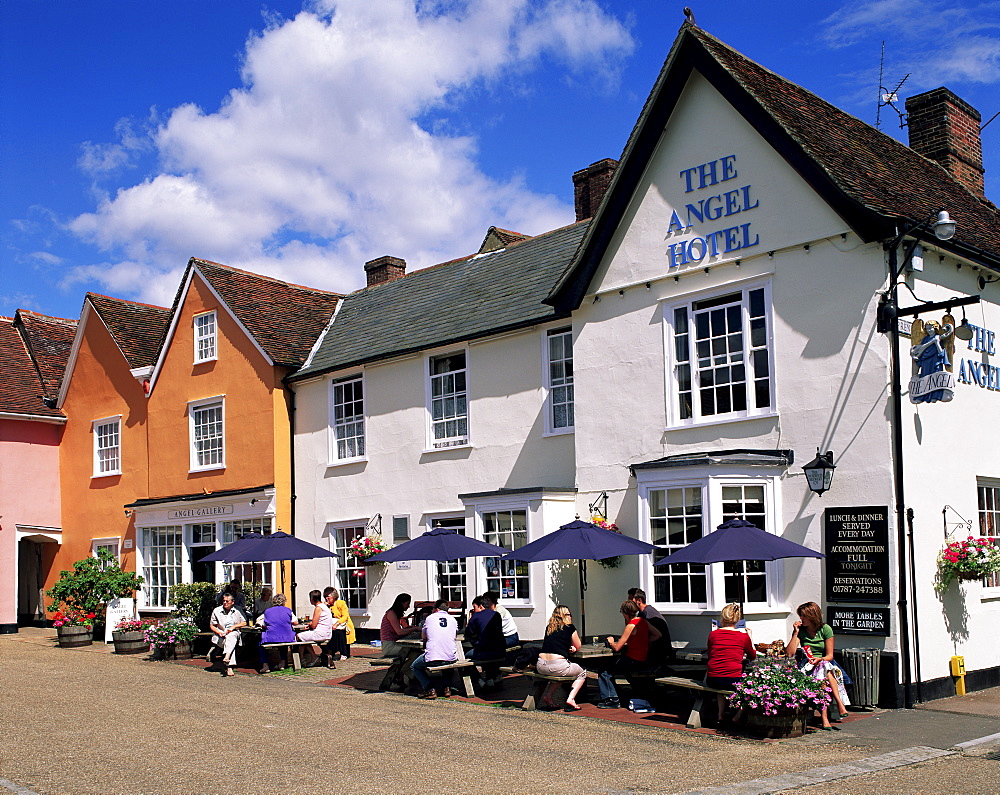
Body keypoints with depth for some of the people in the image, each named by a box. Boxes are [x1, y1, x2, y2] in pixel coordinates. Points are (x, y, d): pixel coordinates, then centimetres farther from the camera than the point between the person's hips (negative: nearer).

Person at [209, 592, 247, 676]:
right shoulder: (216, 611, 6)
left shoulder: (237, 610, 6)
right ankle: (229, 668, -40)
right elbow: (212, 625, 10)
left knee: (231, 636, -38)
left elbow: (244, 623, 6)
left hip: (233, 633, 0)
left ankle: (227, 656, -55)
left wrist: (233, 627, -10)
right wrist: (219, 632, -10)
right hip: (220, 637, 0)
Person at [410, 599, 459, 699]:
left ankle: (429, 689, 3)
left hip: (432, 659, -4)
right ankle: (447, 687, 20)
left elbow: (423, 637, 21)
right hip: (451, 658, 4)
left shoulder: (430, 618, 8)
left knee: (414, 667, 24)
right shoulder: (453, 619, 12)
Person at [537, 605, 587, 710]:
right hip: (557, 665, -5)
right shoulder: (569, 627, 3)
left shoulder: (548, 627, 17)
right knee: (582, 673, 23)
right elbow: (578, 646, 16)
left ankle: (547, 695, 19)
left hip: (540, 666, 5)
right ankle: (570, 699, 5)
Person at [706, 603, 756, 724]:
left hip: (712, 681, 3)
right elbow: (752, 656, 16)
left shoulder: (713, 634, 3)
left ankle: (720, 714, 33)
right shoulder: (743, 636, -2)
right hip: (733, 681, -3)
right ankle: (737, 716, 23)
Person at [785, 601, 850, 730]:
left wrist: (820, 659, -20)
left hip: (823, 662, 0)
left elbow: (829, 655, 1)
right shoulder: (800, 630, 5)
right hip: (806, 665, 1)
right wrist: (796, 633, -7)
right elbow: (789, 653, -5)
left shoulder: (825, 629, 2)